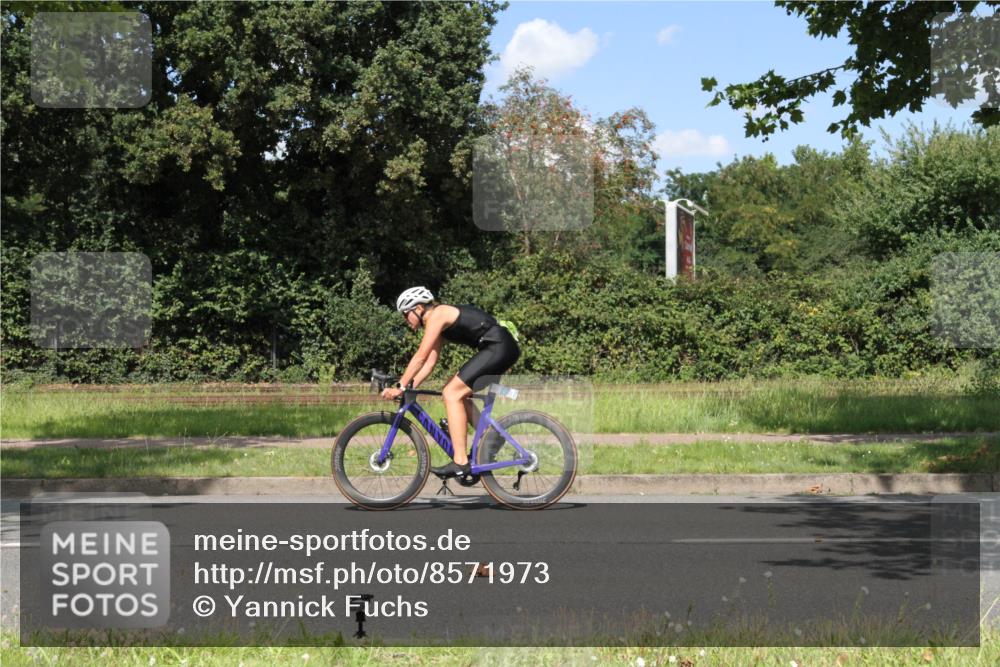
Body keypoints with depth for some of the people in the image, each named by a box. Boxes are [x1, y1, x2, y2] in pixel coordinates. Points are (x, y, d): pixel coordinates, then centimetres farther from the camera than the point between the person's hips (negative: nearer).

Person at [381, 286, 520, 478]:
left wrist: (400, 387, -10)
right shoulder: (439, 322, 20)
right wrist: (409, 387, 12)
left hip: (499, 347, -10)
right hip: (501, 349, 10)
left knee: (452, 394, -12)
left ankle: (460, 462, -16)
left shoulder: (437, 315, -9)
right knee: (457, 393, 15)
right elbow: (430, 362, 20)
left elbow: (420, 357, -13)